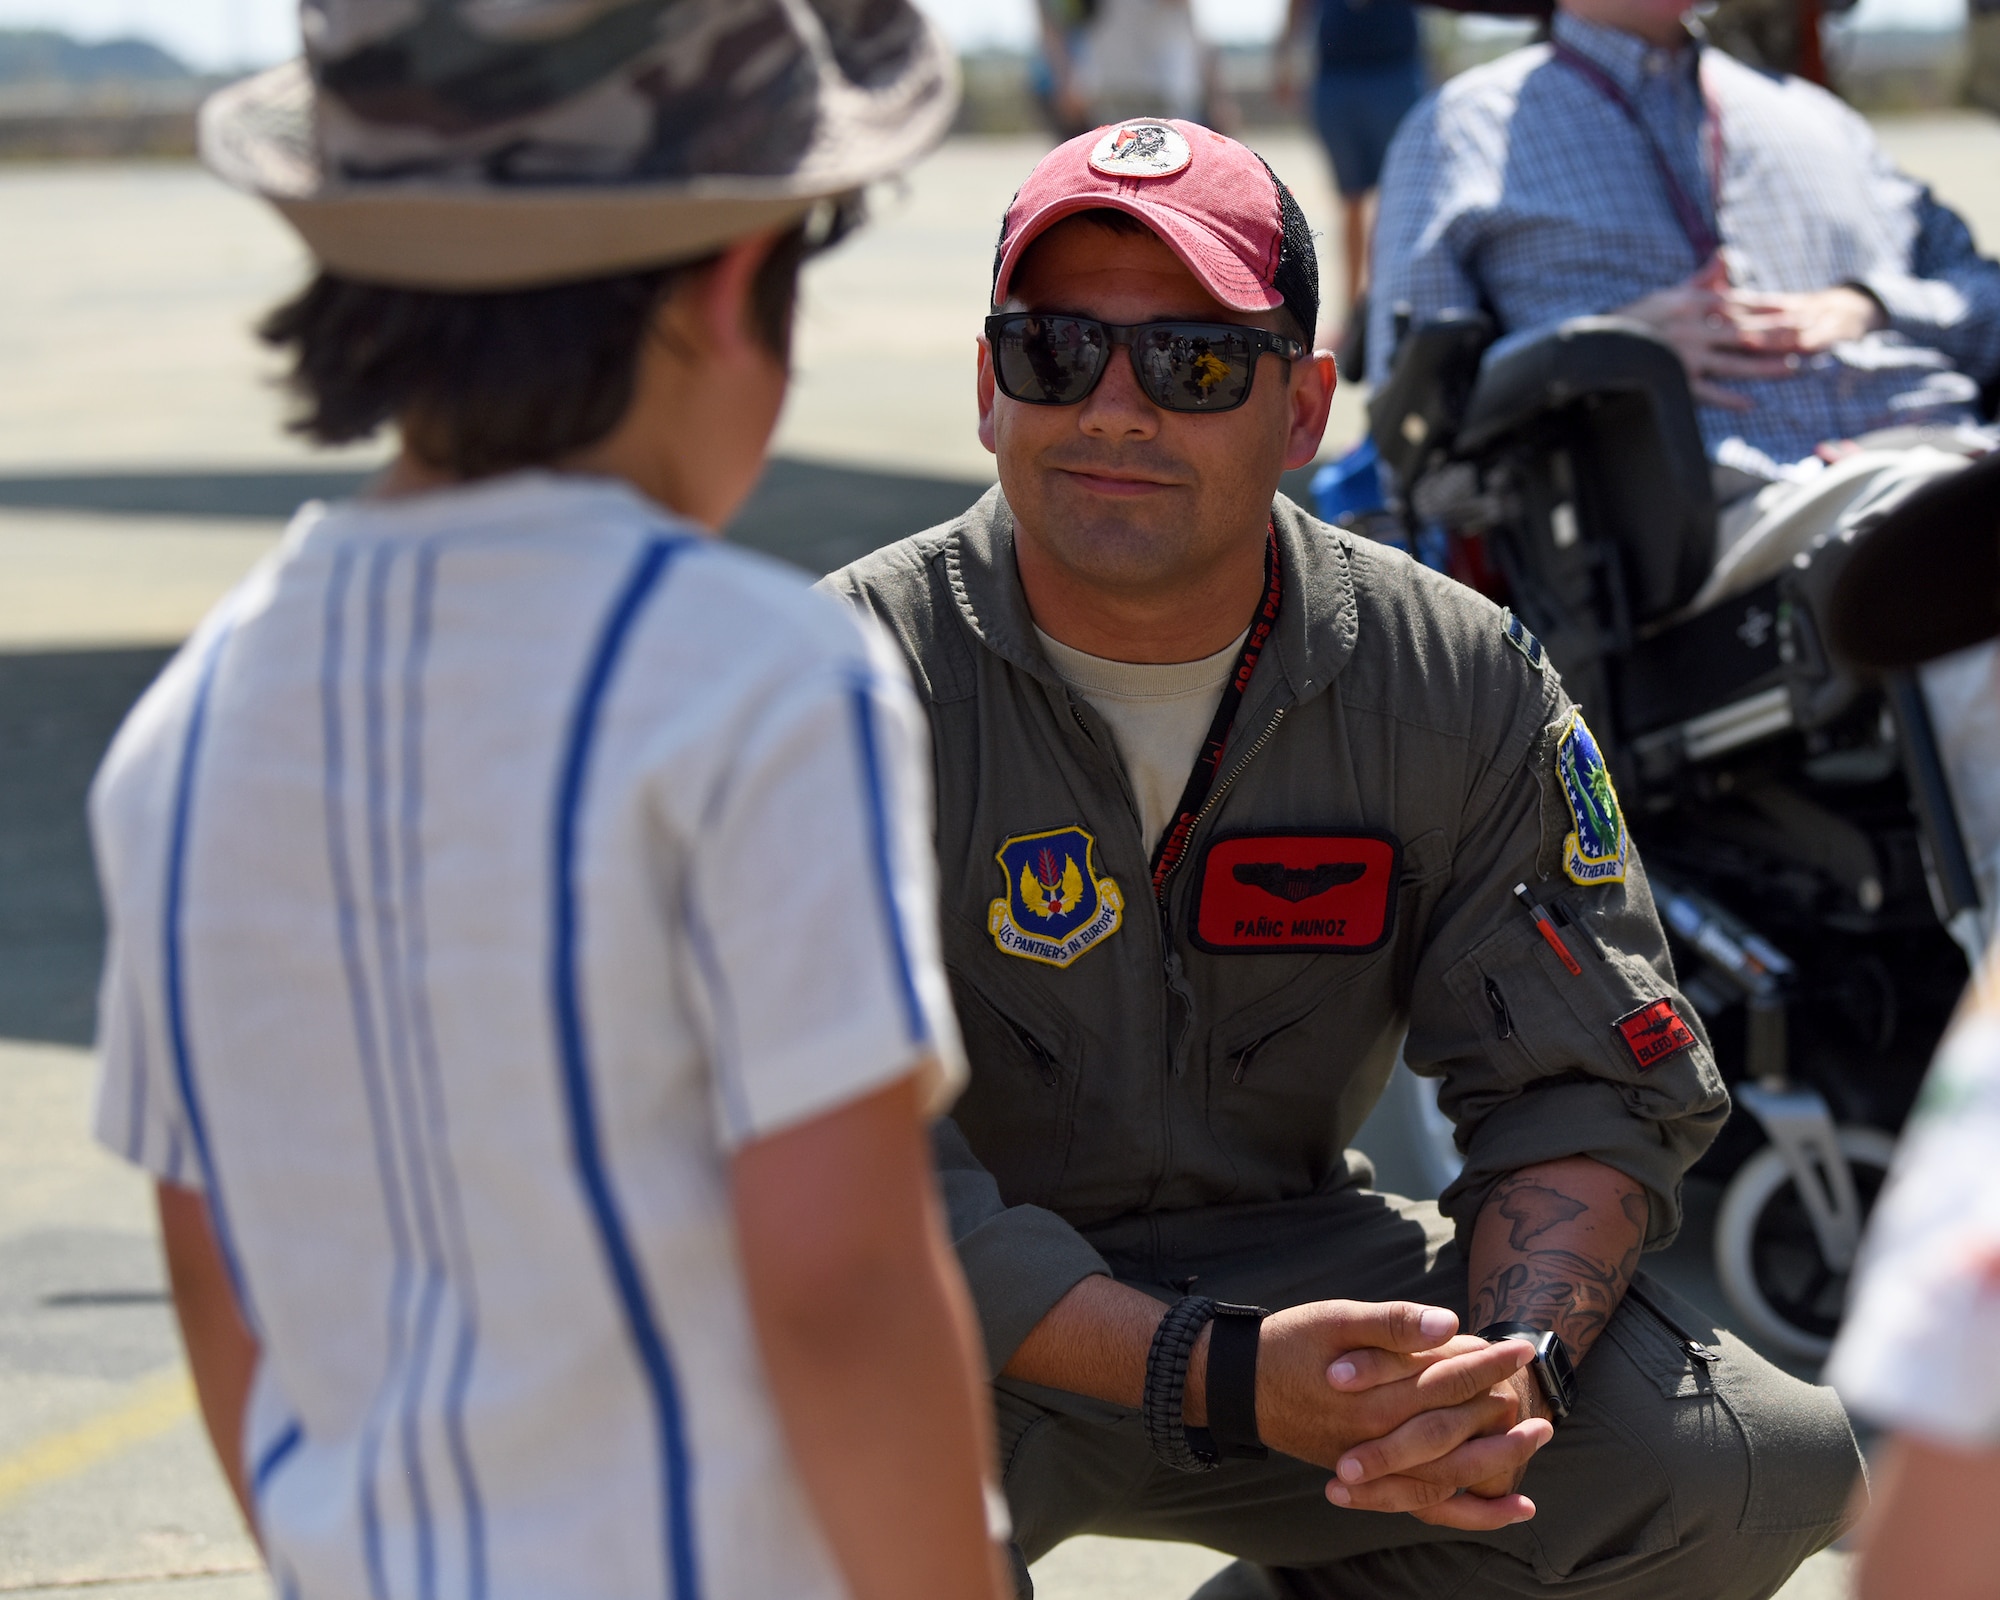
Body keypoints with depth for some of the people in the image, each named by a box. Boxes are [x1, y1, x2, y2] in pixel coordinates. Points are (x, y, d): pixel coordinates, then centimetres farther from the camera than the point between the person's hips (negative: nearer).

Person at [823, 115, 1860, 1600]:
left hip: (1293, 1264, 5)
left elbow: (1595, 1082, -1)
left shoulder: (1464, 686, -3)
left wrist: (1518, 1355, -24)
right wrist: (1219, 1376, -33)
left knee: (1762, 1463, -13)